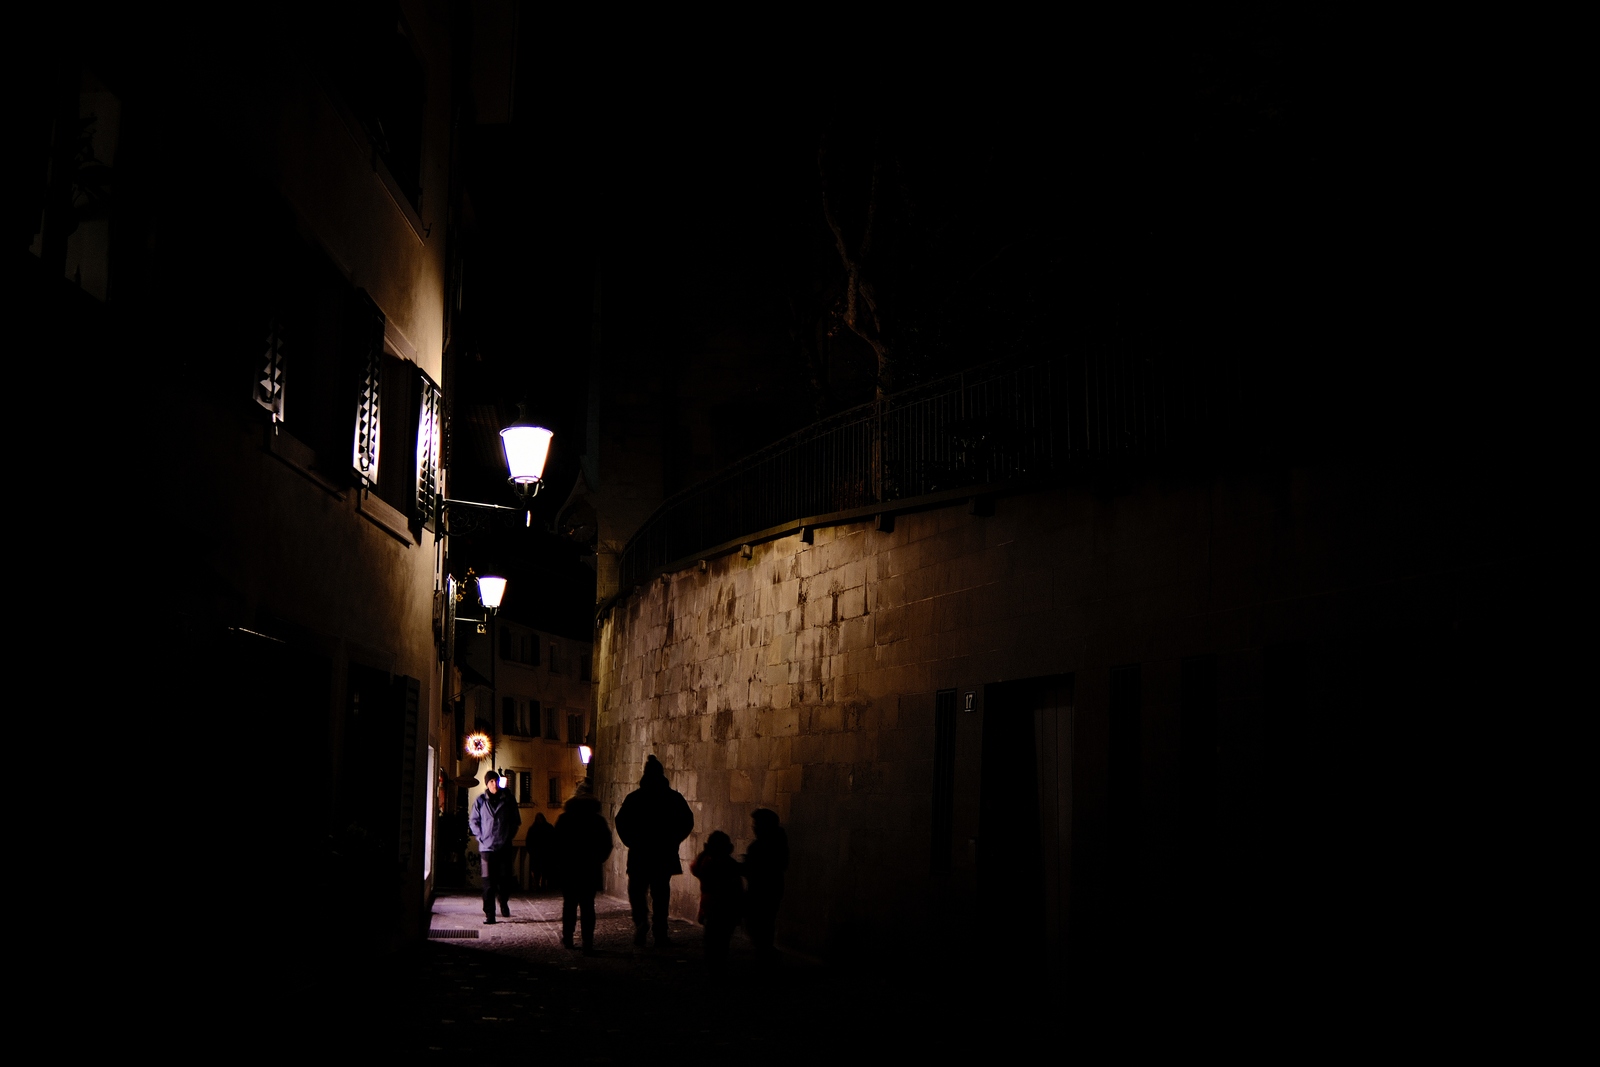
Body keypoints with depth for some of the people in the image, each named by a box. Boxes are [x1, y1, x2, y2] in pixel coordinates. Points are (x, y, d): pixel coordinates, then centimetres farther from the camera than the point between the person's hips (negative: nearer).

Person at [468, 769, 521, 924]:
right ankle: (489, 914, -1)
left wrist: (510, 835, 5)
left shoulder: (508, 799, 3)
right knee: (488, 882, -4)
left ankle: (504, 903, 30)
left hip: (505, 846, 1)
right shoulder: (480, 801, 2)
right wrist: (481, 837, 0)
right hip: (487, 847, -1)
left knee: (505, 878, 3)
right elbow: (473, 822, 9)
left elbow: (516, 820, 12)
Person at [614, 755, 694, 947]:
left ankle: (641, 920, -12)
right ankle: (661, 933, 3)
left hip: (639, 854, -1)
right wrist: (672, 840, 9)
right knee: (661, 894, 8)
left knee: (637, 891, 11)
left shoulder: (634, 798, -3)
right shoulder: (674, 798, 0)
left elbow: (621, 822, -7)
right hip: (665, 854, 1)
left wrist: (632, 841, 4)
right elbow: (687, 821, 1)